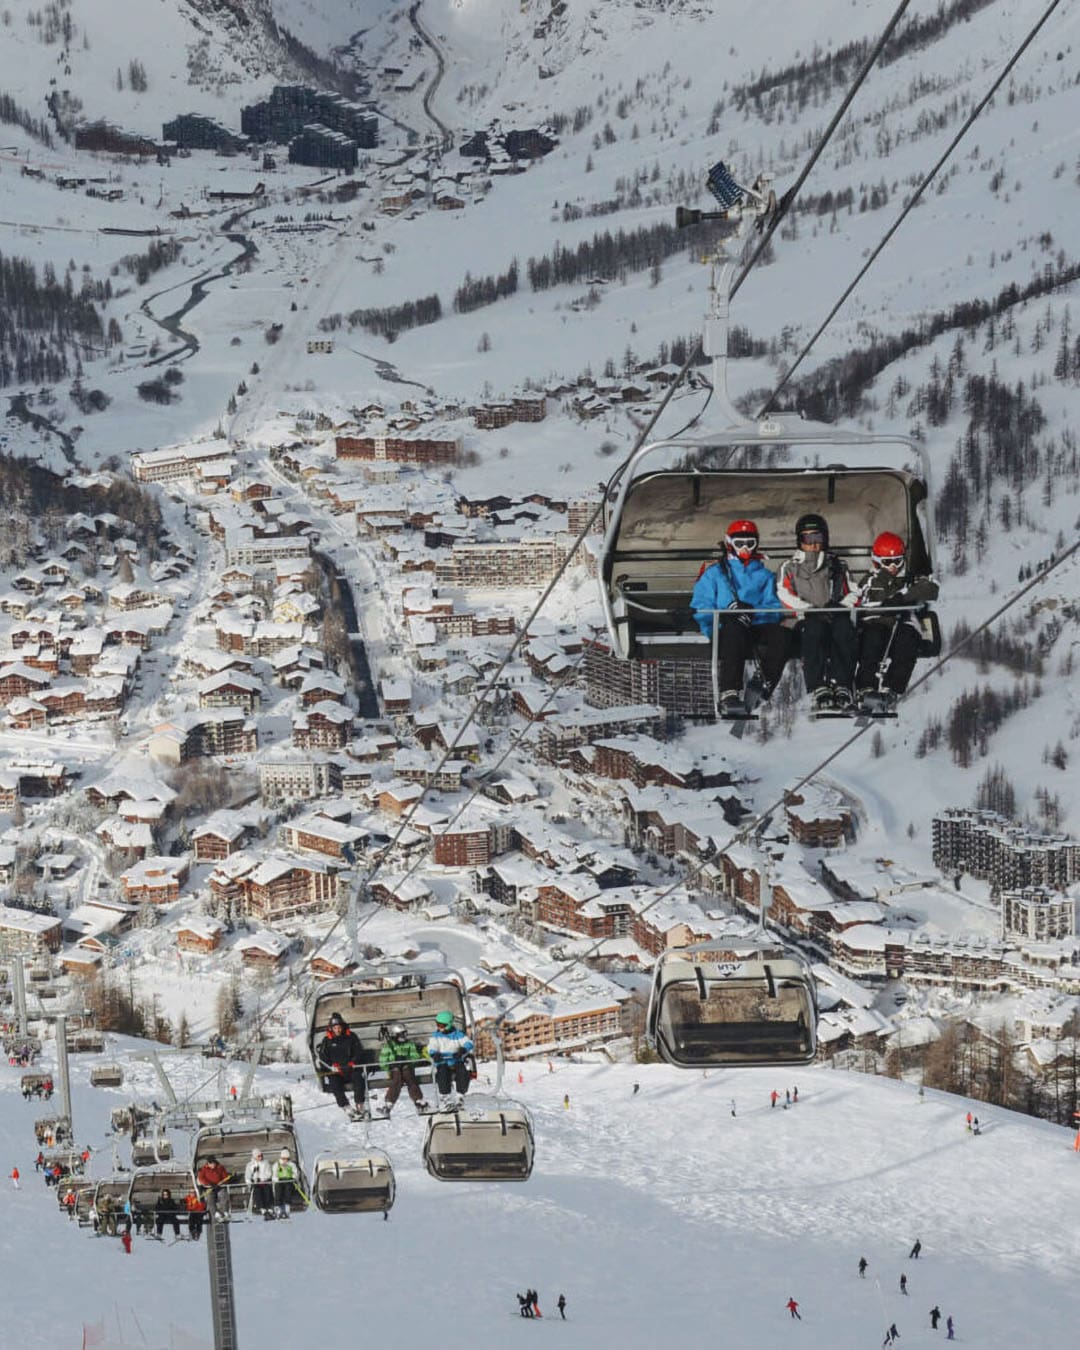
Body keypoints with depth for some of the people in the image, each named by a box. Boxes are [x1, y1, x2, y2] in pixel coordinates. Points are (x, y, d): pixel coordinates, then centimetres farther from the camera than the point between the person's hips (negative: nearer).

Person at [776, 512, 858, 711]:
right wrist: (812, 610, -13)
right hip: (801, 622, -2)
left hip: (834, 619, 2)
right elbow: (786, 598, 4)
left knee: (844, 627, -35)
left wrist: (839, 606, -8)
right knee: (815, 628, -38)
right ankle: (818, 691, -49)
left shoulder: (837, 566, 27)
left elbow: (852, 595, 16)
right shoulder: (789, 567, 21)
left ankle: (842, 688, -45)